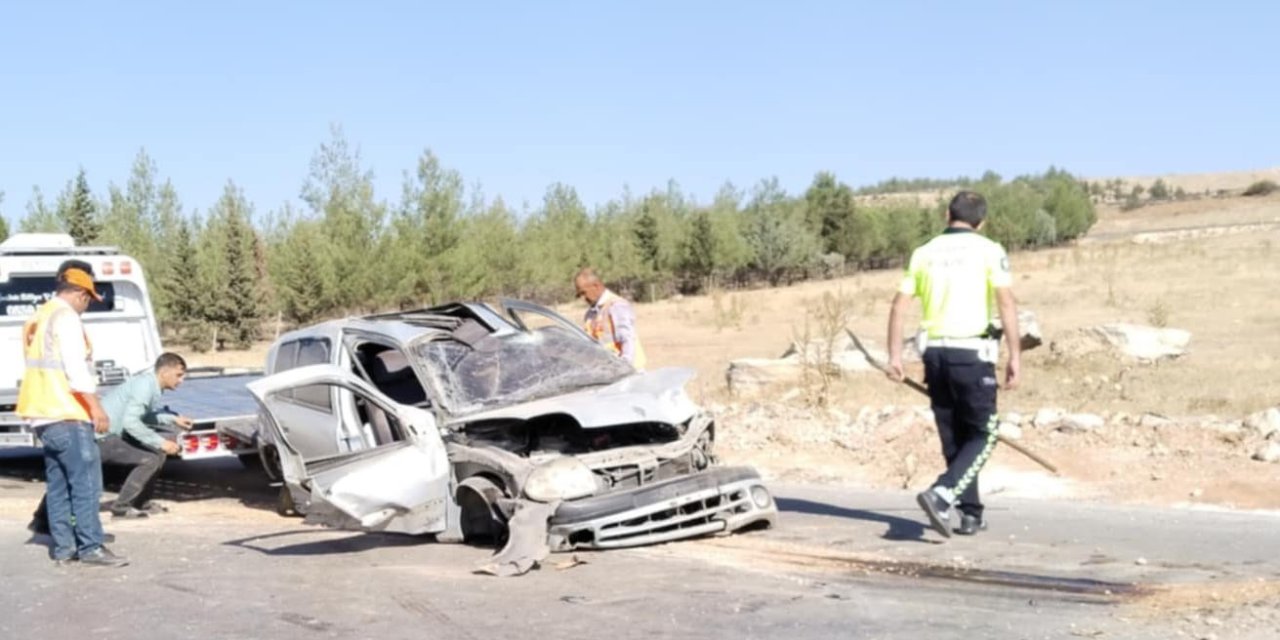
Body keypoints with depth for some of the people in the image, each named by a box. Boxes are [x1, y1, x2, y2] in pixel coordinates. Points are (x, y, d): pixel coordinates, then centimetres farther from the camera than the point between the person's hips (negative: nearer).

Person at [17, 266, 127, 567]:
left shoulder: (38, 318, 19)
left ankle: (63, 547, 10)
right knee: (85, 482, -8)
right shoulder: (65, 317, -11)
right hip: (67, 415, -10)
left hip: (43, 414, 10)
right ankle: (90, 547, -10)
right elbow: (76, 367, -18)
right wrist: (96, 407, -17)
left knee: (58, 484, 10)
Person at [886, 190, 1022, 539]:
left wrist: (895, 355, 7)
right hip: (972, 353, -4)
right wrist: (1015, 356, -9)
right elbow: (1006, 303, -10)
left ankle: (971, 514, 16)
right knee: (982, 437, 4)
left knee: (954, 439, 14)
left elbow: (899, 305, 5)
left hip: (935, 352, 4)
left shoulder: (924, 253, 10)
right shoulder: (989, 251, 0)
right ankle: (941, 494, -16)